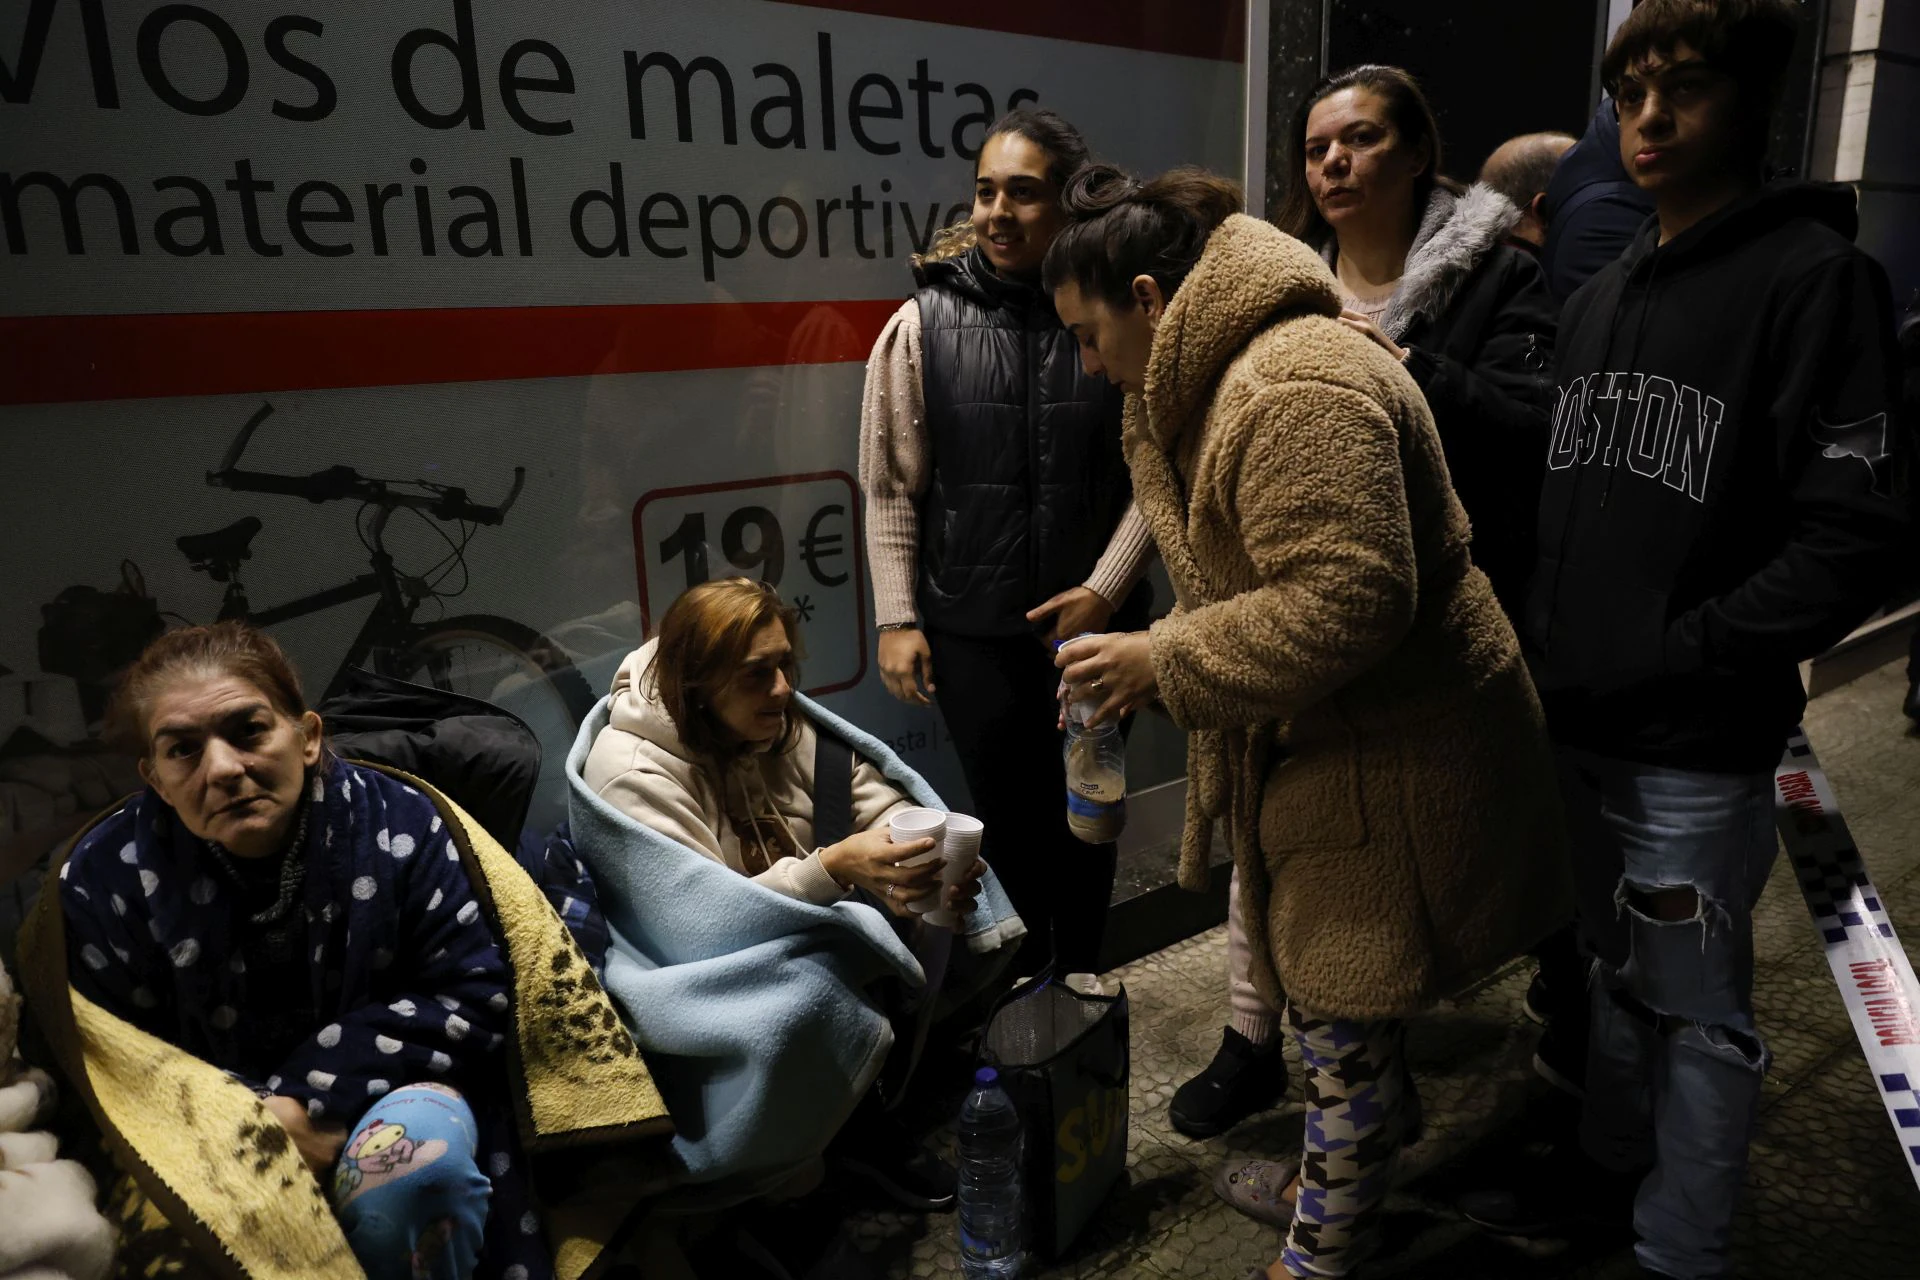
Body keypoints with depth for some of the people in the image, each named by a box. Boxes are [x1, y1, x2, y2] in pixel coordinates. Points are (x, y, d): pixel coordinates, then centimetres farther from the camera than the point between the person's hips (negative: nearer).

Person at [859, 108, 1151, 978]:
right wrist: (897, 618, -3)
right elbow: (892, 487, -1)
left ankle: (1080, 976, 39)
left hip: (1093, 622, 1)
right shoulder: (923, 324, -4)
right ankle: (1027, 980, 34)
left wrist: (1105, 587, -10)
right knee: (1005, 816, 11)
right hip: (972, 631, 0)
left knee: (1084, 811, 16)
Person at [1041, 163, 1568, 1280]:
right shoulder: (1228, 375, 11)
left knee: (1344, 1020, 7)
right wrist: (1158, 654, 8)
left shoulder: (1293, 391, -25)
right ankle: (1339, 1172, 45)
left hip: (1389, 761, -10)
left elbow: (1343, 602, -31)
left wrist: (1164, 662, -22)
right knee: (1298, 977, 23)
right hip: (1325, 744, 10)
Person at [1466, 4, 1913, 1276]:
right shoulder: (1601, 295, 11)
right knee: (1619, 971, 22)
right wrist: (1549, 645, 5)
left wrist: (1677, 660, -20)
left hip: (1701, 744, -6)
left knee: (1698, 1010, 9)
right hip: (1580, 723, 6)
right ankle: (1613, 1162, 42)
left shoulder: (1815, 276, -10)